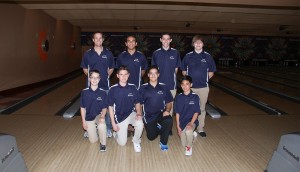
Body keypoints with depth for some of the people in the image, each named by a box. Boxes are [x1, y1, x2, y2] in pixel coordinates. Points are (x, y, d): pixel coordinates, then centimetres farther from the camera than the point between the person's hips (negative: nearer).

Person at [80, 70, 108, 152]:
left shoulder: (103, 93, -12)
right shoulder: (84, 92, -11)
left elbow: (104, 108, -5)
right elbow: (82, 108, -2)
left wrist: (102, 116, -24)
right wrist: (83, 121, -4)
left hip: (99, 115, -1)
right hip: (89, 117, 2)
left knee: (102, 125, -37)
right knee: (93, 140, 3)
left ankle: (103, 143, -10)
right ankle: (95, 128, 36)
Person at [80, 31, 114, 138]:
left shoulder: (108, 53, 2)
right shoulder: (88, 54, 1)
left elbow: (111, 68, 10)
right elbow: (85, 68, 10)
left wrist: (106, 76, -2)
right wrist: (90, 76, -2)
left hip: (105, 85, 0)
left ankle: (108, 129, 22)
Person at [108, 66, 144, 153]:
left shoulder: (132, 87, -5)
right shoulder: (113, 89, -11)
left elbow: (137, 103, 3)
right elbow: (110, 107, -5)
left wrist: (139, 113, -17)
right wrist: (113, 123, -7)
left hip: (131, 113, 1)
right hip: (119, 117, -1)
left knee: (140, 124, -31)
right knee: (122, 143, -2)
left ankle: (136, 141, 0)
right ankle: (117, 132, 34)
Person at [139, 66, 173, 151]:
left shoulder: (163, 87, 1)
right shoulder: (143, 88, -1)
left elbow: (169, 102, 6)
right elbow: (139, 104, 4)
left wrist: (167, 110, -13)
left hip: (161, 113, 0)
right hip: (148, 116, 1)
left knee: (169, 121, -32)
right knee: (151, 137, 0)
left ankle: (163, 142, -6)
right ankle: (157, 128, 37)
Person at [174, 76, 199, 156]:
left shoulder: (195, 97, -9)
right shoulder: (178, 97, -4)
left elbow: (196, 112, -7)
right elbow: (177, 113, 0)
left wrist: (191, 123, -21)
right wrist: (178, 126, -3)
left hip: (192, 121, -3)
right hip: (182, 122, 3)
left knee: (188, 131, -36)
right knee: (184, 144, 4)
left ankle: (189, 146, -4)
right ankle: (192, 135, 37)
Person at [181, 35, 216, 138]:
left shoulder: (208, 56, 1)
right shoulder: (188, 56, 1)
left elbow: (211, 72, 7)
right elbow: (183, 71, 9)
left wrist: (204, 79, -1)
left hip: (203, 87, 0)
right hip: (190, 87, 0)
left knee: (202, 108, 9)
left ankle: (201, 129, 23)